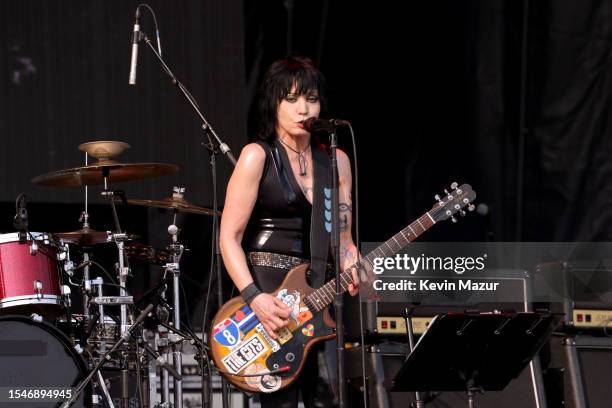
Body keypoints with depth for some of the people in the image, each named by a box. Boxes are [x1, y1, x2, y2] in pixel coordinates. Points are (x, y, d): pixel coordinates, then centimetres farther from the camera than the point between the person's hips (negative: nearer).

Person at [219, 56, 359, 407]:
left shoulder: (336, 162, 12)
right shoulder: (258, 157, -4)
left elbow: (343, 238, 13)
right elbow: (229, 237, -7)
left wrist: (354, 271, -9)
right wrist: (254, 298, -19)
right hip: (267, 290, -5)